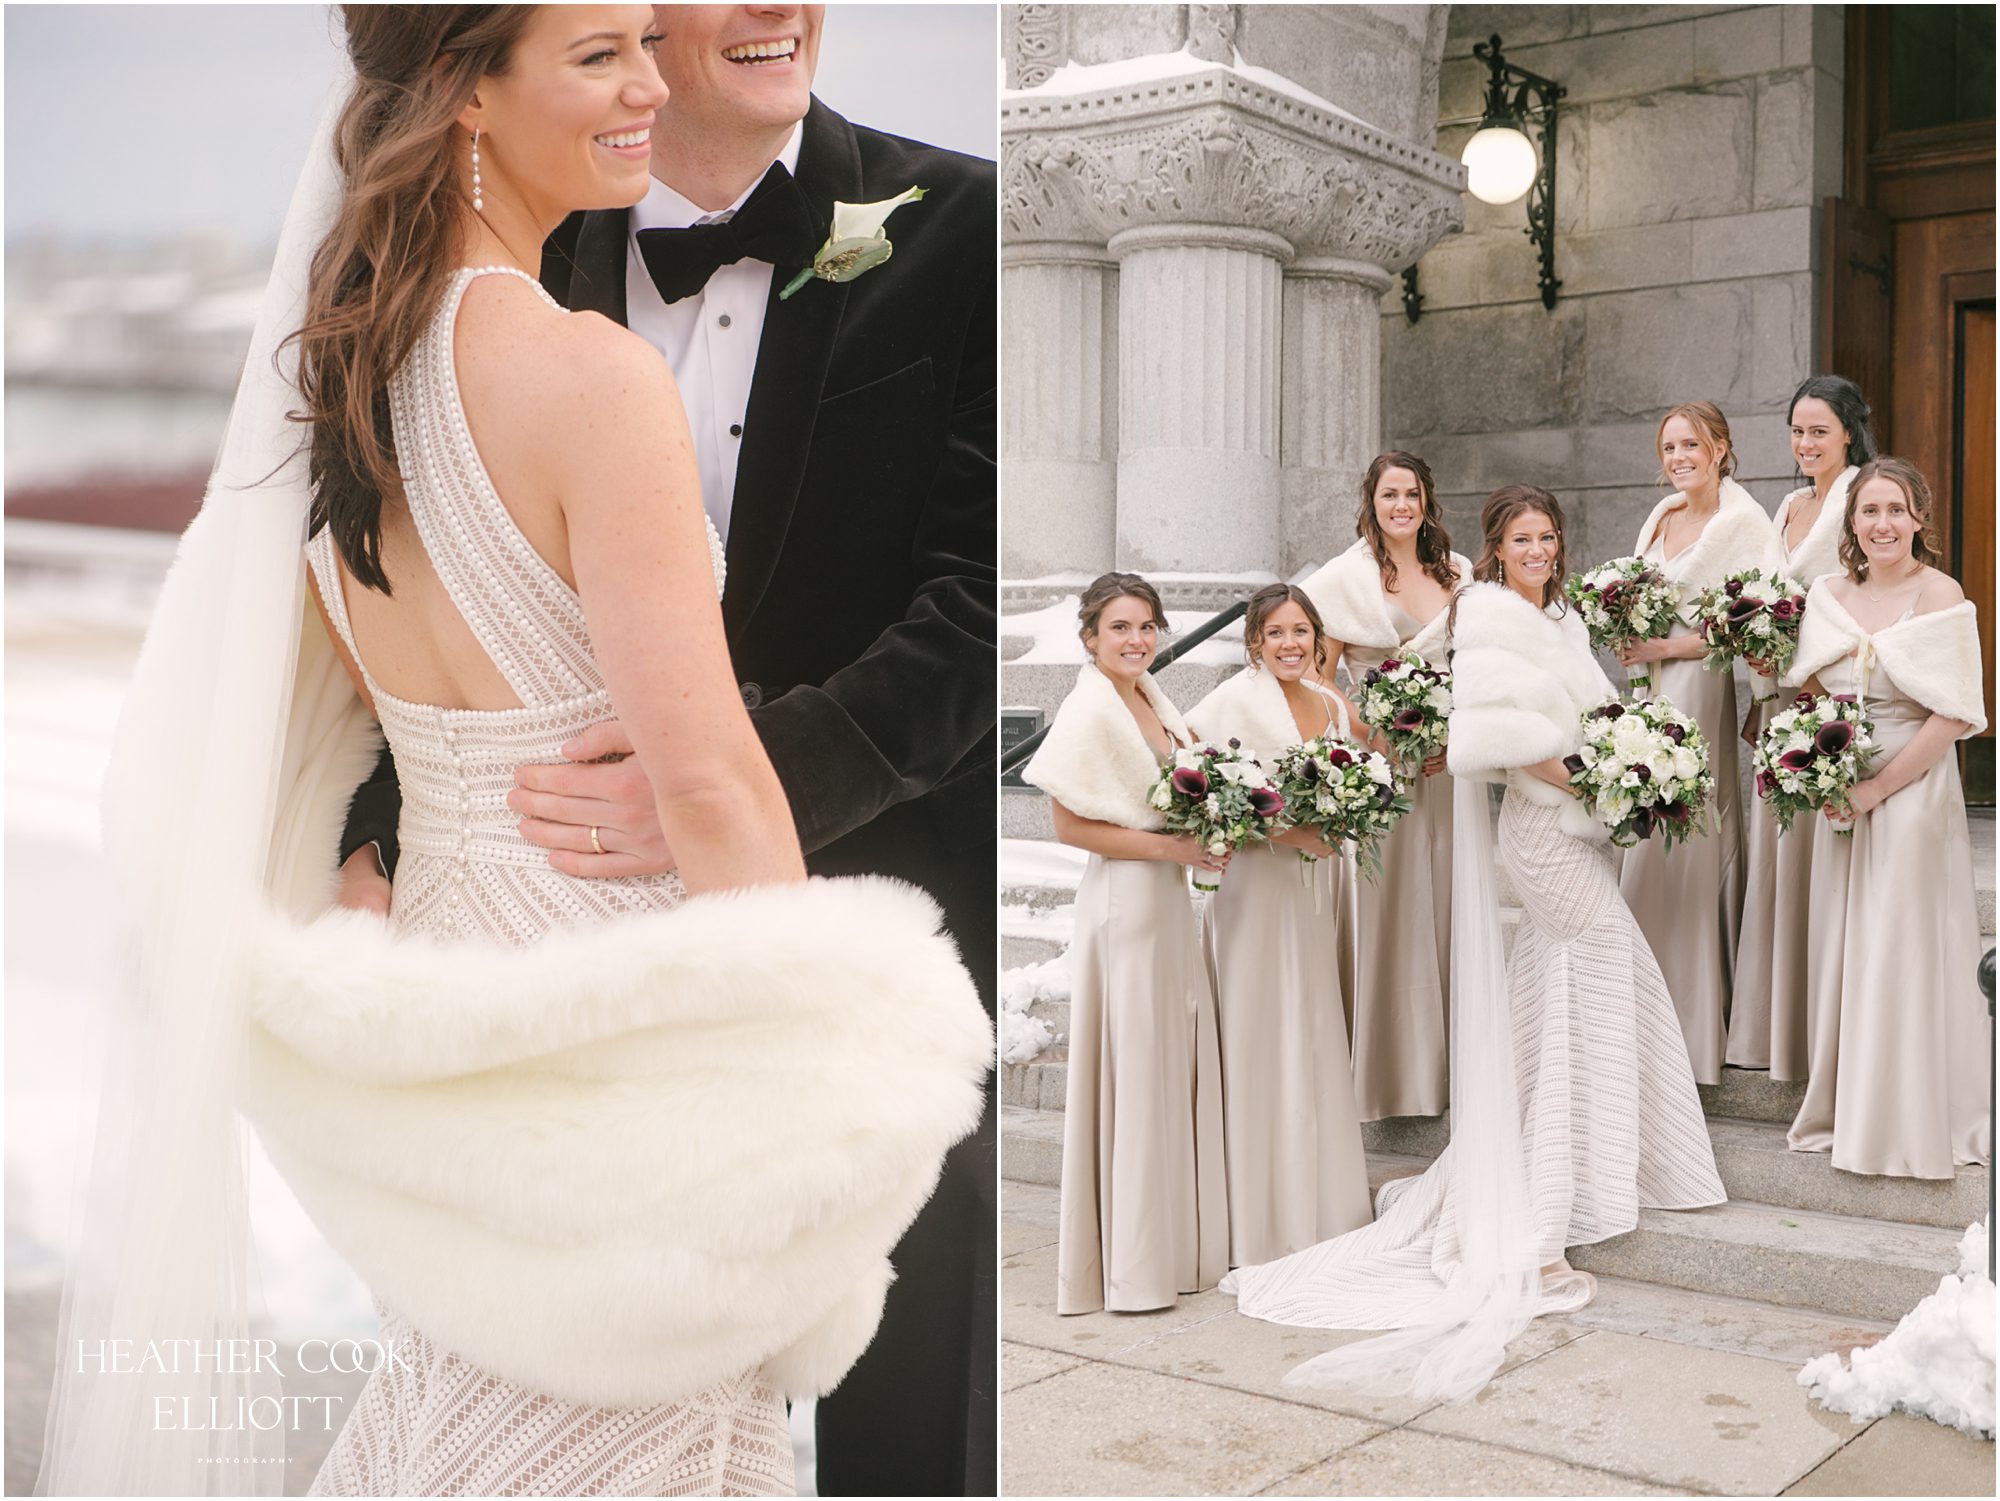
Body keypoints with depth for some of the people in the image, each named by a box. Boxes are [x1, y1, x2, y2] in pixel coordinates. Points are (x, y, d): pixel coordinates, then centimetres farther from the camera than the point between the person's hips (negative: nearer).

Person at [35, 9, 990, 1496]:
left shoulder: (328, 358, 4)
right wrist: (825, 1065, -13)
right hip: (620, 1017, -8)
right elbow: (710, 780, -23)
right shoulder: (590, 373, -22)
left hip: (440, 950, 8)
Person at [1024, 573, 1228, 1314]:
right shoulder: (1088, 710, -14)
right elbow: (1071, 825, -16)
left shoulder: (1151, 697, 10)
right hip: (1124, 899, -8)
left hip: (1170, 895, 8)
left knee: (1179, 1067, 14)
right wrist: (1171, 847, -17)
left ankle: (1179, 1241, 27)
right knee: (1134, 1074, -1)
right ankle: (1131, 1265, 11)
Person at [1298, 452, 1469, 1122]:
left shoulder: (1457, 574, 11)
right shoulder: (1346, 578, -1)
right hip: (1376, 760, -3)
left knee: (1445, 902, 6)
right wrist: (1381, 736, -15)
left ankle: (1447, 1058, 17)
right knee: (1383, 910, -2)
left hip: (1449, 760, 3)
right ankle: (1385, 1064, 7)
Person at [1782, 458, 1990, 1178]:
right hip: (1840, 793, 5)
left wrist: (1879, 787, -17)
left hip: (1912, 789, -5)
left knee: (1904, 948, -1)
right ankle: (1843, 1108, 22)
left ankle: (1911, 1121, 12)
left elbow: (1954, 714, -14)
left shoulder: (1939, 595, -9)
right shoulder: (1829, 593, 7)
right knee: (1841, 947, 9)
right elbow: (1807, 692, 13)